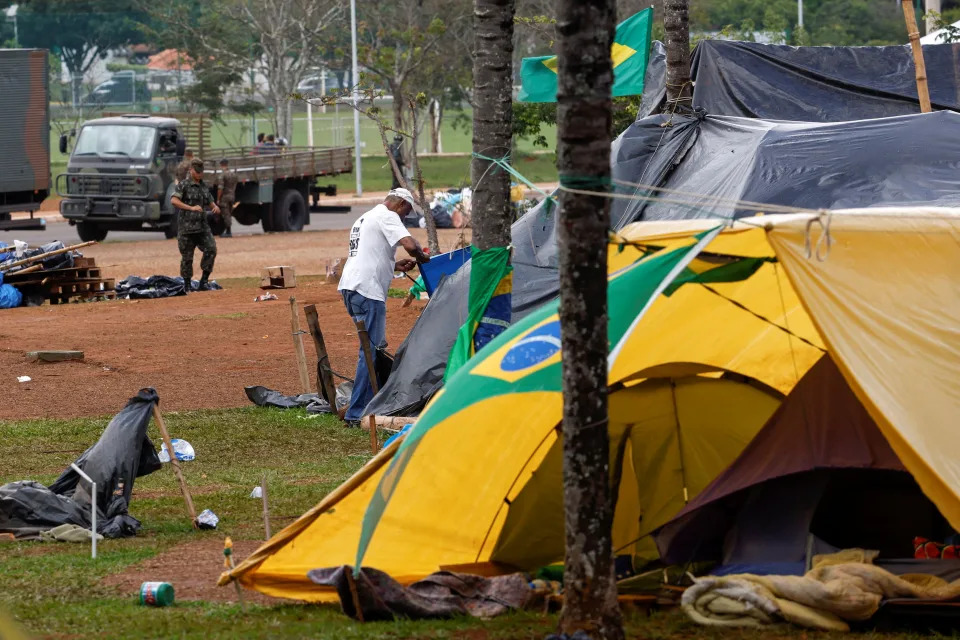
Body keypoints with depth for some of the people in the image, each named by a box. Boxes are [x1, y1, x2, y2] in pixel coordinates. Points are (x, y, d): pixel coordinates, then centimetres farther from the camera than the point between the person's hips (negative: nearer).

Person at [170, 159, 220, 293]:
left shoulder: (203, 186, 16)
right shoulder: (183, 185, -4)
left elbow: (210, 201, 26)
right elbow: (173, 200, -18)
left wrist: (215, 207, 1)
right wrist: (191, 208, -25)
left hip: (202, 226, 5)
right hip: (187, 227, -5)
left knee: (211, 249, -13)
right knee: (187, 257, 1)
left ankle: (204, 280, -4)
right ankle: (187, 284, 13)